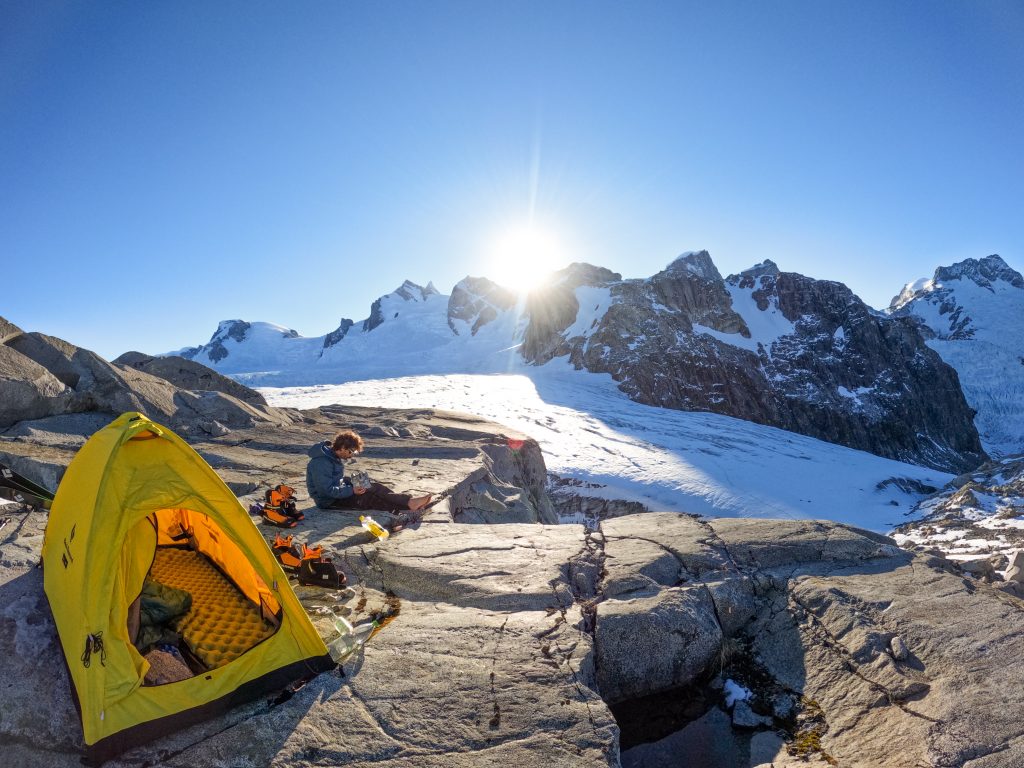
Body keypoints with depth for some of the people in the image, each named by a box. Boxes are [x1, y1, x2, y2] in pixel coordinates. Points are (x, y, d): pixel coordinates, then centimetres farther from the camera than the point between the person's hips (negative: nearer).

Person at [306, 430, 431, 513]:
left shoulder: (335, 458, 8)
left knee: (376, 487, -10)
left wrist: (354, 483, 0)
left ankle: (407, 502, -23)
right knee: (370, 495, -22)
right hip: (329, 502, -9)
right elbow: (328, 490, -27)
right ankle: (409, 503, -29)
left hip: (340, 490, 9)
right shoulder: (322, 463, -23)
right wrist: (351, 490, -30)